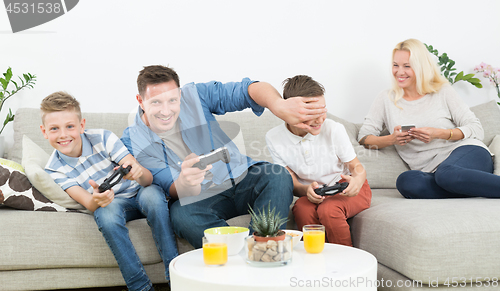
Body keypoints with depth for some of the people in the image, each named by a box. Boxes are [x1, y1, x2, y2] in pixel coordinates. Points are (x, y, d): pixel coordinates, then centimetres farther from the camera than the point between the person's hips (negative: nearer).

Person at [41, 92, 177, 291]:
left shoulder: (103, 138, -15)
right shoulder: (55, 169, -9)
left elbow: (148, 179, -20)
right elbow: (89, 204, -19)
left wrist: (138, 172, -46)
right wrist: (96, 200, -45)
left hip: (138, 193, 0)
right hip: (110, 203, 1)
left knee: (152, 193, -35)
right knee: (106, 213, -35)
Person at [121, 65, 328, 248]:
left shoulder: (194, 96, -9)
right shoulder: (134, 142, -12)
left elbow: (247, 90, -15)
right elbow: (175, 192, -17)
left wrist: (280, 106, -38)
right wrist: (185, 182, -44)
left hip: (241, 179, 2)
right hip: (200, 197, -2)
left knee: (278, 177, -27)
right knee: (180, 213, -35)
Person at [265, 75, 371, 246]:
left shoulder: (334, 130, -17)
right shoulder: (274, 139, -12)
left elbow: (356, 165, -5)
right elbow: (291, 182, -7)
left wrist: (358, 178, -31)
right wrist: (306, 190, -31)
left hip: (347, 188, -1)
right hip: (313, 194, 1)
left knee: (328, 209, -33)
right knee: (302, 208, -32)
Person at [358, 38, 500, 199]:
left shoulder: (442, 92, 10)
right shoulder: (387, 99, 15)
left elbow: (477, 129, 5)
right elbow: (363, 137, 8)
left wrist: (439, 134, -11)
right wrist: (391, 139, -11)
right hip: (433, 172, 3)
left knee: (446, 173, -39)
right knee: (406, 181, -34)